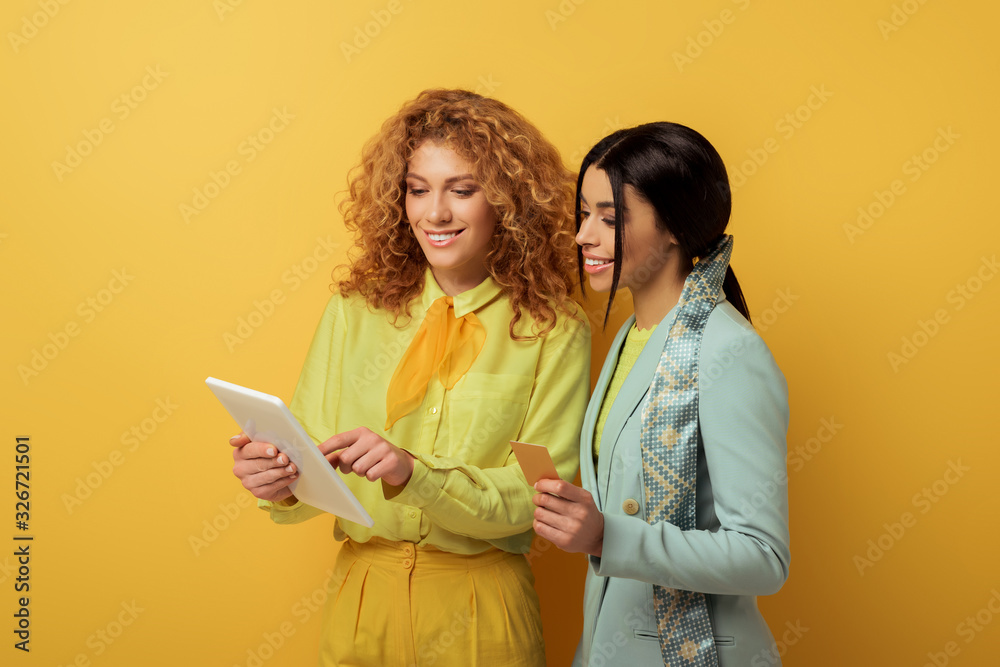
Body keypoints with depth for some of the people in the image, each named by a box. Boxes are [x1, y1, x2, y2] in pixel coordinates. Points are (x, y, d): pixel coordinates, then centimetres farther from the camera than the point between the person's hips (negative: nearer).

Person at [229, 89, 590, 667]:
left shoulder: (554, 332, -8)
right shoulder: (355, 311, 0)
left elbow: (533, 495, -13)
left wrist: (412, 473, -27)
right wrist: (281, 483, -21)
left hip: (479, 611, -2)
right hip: (361, 596, 3)